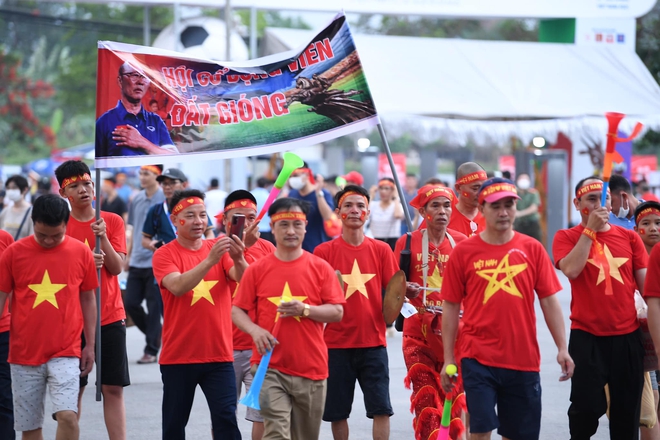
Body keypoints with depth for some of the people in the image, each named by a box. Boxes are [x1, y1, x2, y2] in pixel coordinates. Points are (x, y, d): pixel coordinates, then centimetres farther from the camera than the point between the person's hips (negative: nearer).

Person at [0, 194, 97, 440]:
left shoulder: (81, 252, 1)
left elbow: (88, 299, 9)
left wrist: (90, 345, 9)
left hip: (66, 352, -1)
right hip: (24, 354, 1)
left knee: (67, 415, -17)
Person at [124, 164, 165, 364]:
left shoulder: (165, 199, -7)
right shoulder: (136, 200, 11)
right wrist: (128, 255, 17)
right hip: (136, 263, 6)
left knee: (154, 307, -1)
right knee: (130, 303, 5)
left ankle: (151, 350, 6)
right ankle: (155, 334, 25)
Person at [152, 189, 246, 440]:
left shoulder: (219, 248, 5)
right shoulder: (164, 254, -4)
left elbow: (243, 279, -12)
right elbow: (177, 286, -23)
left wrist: (238, 260, -35)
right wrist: (209, 260, -36)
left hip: (218, 354, 1)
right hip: (178, 356, -1)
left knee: (226, 419, -8)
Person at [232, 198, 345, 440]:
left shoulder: (320, 267, 3)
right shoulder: (257, 269, 3)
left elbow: (337, 312, 0)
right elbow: (237, 311, 4)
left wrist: (305, 309, -16)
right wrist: (254, 329, -16)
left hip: (311, 368, 2)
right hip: (270, 366, -1)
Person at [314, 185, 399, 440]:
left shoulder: (381, 250, 5)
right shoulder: (324, 252, 0)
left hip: (373, 342, 1)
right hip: (336, 344, 0)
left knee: (381, 408, -6)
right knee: (337, 412, 5)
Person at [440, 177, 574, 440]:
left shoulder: (533, 249, 3)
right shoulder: (463, 252, -1)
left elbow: (549, 301, 5)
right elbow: (451, 307, 2)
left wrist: (562, 348, -2)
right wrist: (448, 358, 0)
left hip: (523, 359, 2)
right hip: (478, 358, -2)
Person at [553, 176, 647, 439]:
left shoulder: (629, 238, 8)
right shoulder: (566, 237, 1)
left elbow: (646, 285, 9)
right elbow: (571, 270, -18)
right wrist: (590, 229, -14)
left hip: (628, 336, 2)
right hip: (586, 337, -2)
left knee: (627, 410, 6)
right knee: (585, 407, 0)